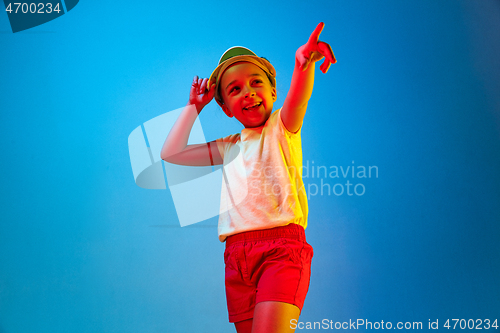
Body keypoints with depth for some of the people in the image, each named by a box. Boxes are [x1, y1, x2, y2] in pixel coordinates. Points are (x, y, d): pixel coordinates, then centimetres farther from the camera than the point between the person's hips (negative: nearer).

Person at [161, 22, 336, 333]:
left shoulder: (280, 127, 7)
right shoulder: (229, 147, 21)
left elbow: (298, 98, -17)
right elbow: (171, 152, 20)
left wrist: (304, 62, -39)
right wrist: (195, 105, 22)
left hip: (282, 246, -5)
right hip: (237, 254, 5)